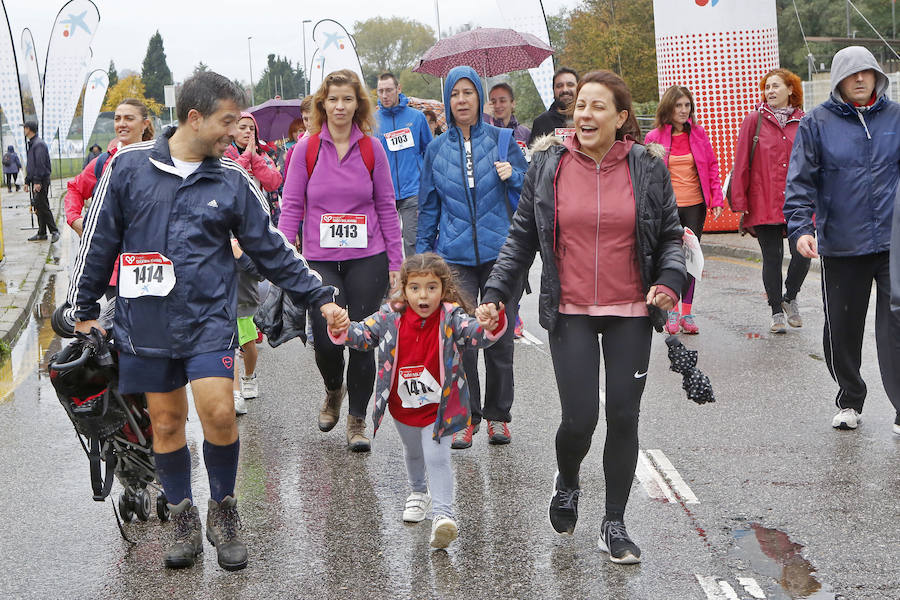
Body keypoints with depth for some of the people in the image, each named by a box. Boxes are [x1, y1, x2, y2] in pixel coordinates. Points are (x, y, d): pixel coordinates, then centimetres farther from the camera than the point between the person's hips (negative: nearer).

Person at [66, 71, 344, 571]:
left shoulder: (232, 180, 2)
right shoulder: (130, 165, -1)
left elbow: (272, 249, 7)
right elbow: (100, 240, 6)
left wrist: (320, 297, 4)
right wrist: (85, 310, 9)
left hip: (209, 320, 0)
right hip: (146, 323, 1)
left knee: (218, 412, -13)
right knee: (166, 422, 7)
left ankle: (223, 512, 10)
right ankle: (184, 520, 25)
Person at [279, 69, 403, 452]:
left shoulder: (371, 149, 3)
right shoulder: (306, 148, 1)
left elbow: (386, 206, 8)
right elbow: (291, 205, 3)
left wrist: (396, 261, 5)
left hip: (367, 259, 1)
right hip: (320, 259, -1)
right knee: (326, 338, -10)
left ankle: (357, 421, 15)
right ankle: (334, 391, 24)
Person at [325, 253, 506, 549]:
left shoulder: (452, 319, -19)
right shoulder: (390, 318, -12)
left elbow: (477, 334, -31)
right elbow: (363, 334, -15)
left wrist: (490, 324, -55)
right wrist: (342, 330, -37)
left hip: (438, 407, -4)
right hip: (402, 406, 4)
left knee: (437, 456, -15)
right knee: (412, 453, 26)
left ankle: (443, 513, -10)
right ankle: (419, 492, 52)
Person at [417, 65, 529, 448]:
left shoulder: (501, 140, 5)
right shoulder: (437, 149, 9)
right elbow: (429, 206, 16)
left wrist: (512, 176, -13)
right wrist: (421, 256, 13)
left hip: (499, 251, 0)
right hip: (455, 256, 1)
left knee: (500, 337, 5)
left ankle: (498, 415, 18)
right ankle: (466, 416, 6)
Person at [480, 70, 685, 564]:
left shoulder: (648, 166, 0)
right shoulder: (548, 163, 0)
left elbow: (670, 236, 8)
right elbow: (522, 237, 7)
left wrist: (669, 281, -10)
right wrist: (495, 293, 0)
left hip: (630, 311, 1)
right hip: (570, 311, -1)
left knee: (623, 417, 3)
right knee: (580, 418, -6)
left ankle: (614, 524, 20)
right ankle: (567, 483, 29)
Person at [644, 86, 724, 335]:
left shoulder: (698, 133, 5)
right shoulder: (654, 137, -2)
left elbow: (712, 166, 9)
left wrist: (717, 199, 2)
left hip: (695, 205, 2)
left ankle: (687, 312, 12)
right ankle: (672, 311, 13)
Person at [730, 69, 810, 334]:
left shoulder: (804, 123, 7)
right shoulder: (754, 120, 1)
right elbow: (741, 163, 0)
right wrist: (739, 202, -5)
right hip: (763, 203, -1)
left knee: (802, 255, -6)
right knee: (772, 258, 4)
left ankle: (790, 298, 22)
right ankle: (777, 313, 19)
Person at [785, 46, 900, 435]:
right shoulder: (817, 122, 1)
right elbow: (800, 181, -1)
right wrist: (801, 227, -14)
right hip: (840, 245, 0)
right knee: (842, 329, 11)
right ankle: (849, 400, 31)